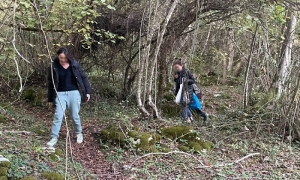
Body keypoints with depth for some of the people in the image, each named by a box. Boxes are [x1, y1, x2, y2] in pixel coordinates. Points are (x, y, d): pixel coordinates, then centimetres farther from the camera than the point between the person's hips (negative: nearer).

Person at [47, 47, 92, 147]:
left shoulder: (74, 64, -3)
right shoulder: (54, 67, -3)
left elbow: (83, 77, 3)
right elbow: (50, 83, 4)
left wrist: (87, 91, -1)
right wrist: (50, 99, 6)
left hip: (74, 93, 0)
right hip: (60, 94, 0)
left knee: (75, 116, 8)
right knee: (58, 116, -4)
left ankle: (79, 133, 30)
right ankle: (54, 138, 5)